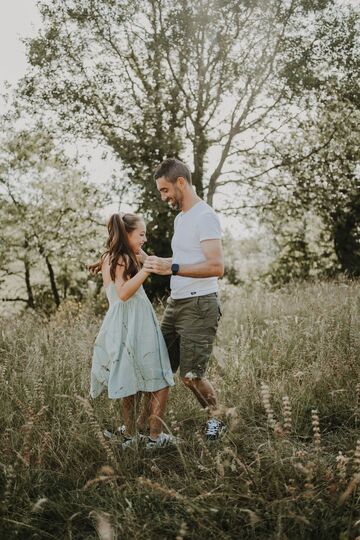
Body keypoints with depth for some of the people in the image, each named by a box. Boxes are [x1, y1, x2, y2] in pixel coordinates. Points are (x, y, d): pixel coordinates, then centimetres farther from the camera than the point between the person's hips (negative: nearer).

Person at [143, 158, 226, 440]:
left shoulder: (205, 216, -13)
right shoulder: (180, 218, 18)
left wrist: (172, 268, -29)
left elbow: (217, 267, -23)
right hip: (175, 303, 9)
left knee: (191, 375, -4)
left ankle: (217, 419, 20)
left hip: (199, 306, -9)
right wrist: (157, 263, 15)